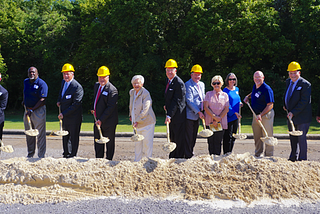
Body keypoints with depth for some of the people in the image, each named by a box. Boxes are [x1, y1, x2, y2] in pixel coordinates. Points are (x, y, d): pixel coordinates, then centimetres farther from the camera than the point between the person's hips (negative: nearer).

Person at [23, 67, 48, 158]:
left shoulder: (42, 84, -12)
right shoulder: (26, 82, 10)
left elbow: (42, 100, -17)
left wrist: (32, 110, -19)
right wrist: (24, 101, 20)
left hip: (38, 110, -7)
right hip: (27, 110, 7)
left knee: (40, 134, -6)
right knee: (29, 134, 12)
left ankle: (41, 156, -1)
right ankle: (30, 154, 23)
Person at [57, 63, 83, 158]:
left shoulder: (77, 87, -20)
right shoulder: (63, 82, 6)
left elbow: (76, 104, -22)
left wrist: (64, 114, -22)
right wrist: (59, 101, 9)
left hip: (74, 118, -8)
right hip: (65, 117, 8)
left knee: (73, 138, 1)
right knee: (65, 137, 17)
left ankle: (72, 156, 11)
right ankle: (66, 155, 30)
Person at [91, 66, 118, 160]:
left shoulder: (112, 90, -18)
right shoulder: (96, 85, 8)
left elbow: (111, 107, -21)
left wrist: (101, 119, -23)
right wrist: (93, 108, 14)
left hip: (108, 122, -8)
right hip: (98, 120, 8)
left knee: (109, 143, 6)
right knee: (98, 142, 14)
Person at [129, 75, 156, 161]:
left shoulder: (145, 93, -15)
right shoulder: (131, 92, 9)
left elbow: (145, 110, -21)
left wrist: (137, 121, -23)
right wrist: (130, 115, 20)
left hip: (147, 123, -7)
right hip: (137, 124, 7)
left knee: (147, 143, -4)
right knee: (137, 144, 13)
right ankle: (137, 161, 22)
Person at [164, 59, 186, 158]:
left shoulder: (179, 83, -18)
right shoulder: (168, 80, 10)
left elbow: (176, 101, -23)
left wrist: (169, 115, -27)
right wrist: (166, 105, 11)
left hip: (178, 115, -9)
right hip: (171, 116, 9)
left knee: (179, 139, -2)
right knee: (172, 139, 16)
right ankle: (172, 158, 25)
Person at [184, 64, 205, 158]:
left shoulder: (201, 84, 14)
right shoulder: (188, 85, -11)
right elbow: (189, 101, -16)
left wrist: (202, 111, 9)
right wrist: (199, 112, -19)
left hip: (197, 115, 8)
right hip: (189, 115, -7)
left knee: (194, 137, 12)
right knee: (188, 137, -4)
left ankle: (191, 153, 21)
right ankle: (188, 156, 1)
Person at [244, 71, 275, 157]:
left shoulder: (267, 89, -18)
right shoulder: (255, 86, 7)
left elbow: (270, 105, -21)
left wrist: (261, 115, -27)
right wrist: (247, 96, 14)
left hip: (266, 115, -8)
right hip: (256, 116, 8)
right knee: (257, 137, 13)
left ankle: (269, 156, 4)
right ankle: (257, 155, 23)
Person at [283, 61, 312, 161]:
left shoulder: (305, 84, -15)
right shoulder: (288, 82, 9)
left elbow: (304, 101, -21)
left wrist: (293, 112, -23)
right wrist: (285, 105, 19)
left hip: (302, 117, -7)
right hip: (291, 116, 8)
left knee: (301, 138, -4)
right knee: (293, 138, 17)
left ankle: (302, 159, 6)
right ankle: (293, 158, 29)